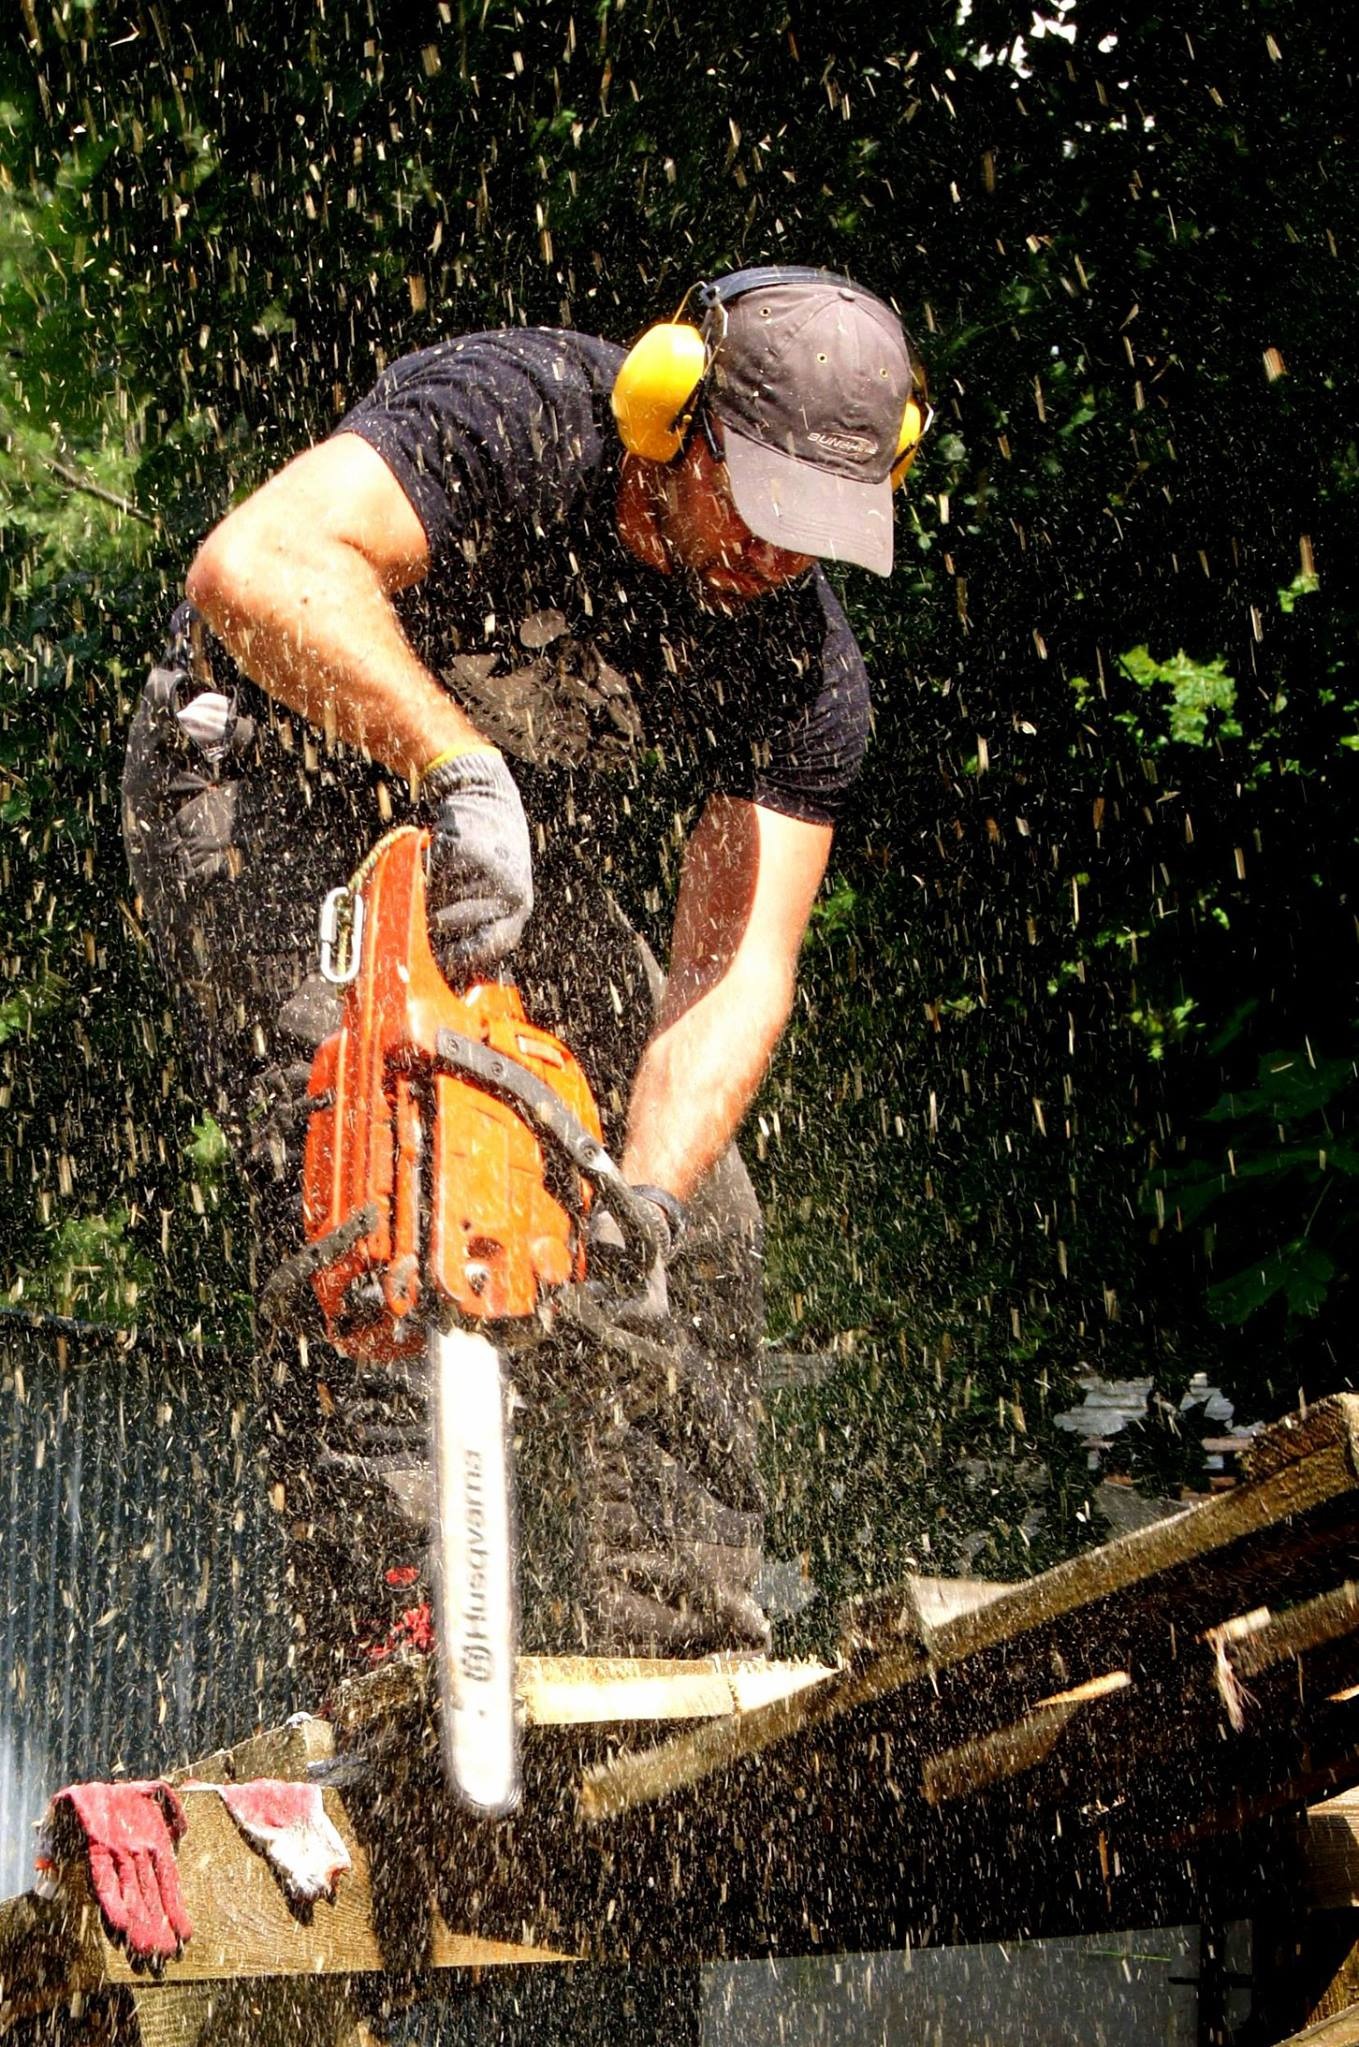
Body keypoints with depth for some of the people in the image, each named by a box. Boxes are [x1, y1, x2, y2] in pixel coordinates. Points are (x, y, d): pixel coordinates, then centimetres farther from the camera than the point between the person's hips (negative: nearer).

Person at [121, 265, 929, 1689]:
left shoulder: (804, 667, -19)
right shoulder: (509, 419, -32)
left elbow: (736, 968, -26)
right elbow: (256, 565, -49)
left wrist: (647, 1199, -42)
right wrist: (461, 771, -58)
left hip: (518, 869, 5)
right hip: (271, 787, -5)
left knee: (700, 1235, -3)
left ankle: (673, 1659, 4)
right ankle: (386, 1644, -23)